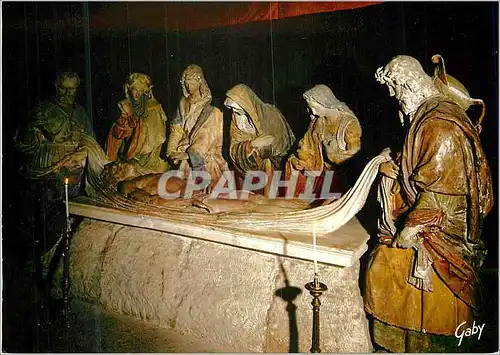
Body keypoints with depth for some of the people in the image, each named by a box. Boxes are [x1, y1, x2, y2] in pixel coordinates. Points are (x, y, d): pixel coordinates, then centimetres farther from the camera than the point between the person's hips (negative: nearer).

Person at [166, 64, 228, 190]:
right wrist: (171, 150, -11)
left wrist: (189, 154, -21)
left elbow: (208, 135, -12)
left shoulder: (211, 110, -4)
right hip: (185, 147, 3)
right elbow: (176, 128, 5)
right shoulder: (183, 104, 10)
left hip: (205, 152, -3)